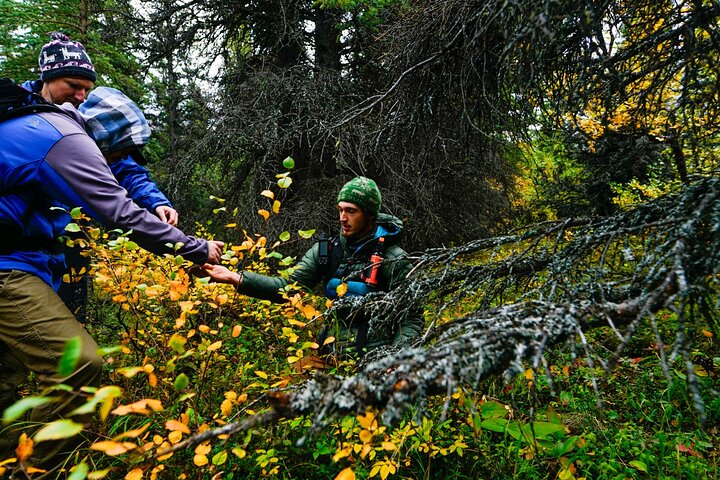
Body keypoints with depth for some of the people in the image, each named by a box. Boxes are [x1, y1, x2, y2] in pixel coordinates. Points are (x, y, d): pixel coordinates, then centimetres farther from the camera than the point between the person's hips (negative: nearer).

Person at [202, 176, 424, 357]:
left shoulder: (393, 260, -10)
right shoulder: (327, 250, 2)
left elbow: (412, 318, -7)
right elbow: (290, 286, -5)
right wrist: (235, 278, -15)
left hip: (374, 361, -3)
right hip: (334, 355, 4)